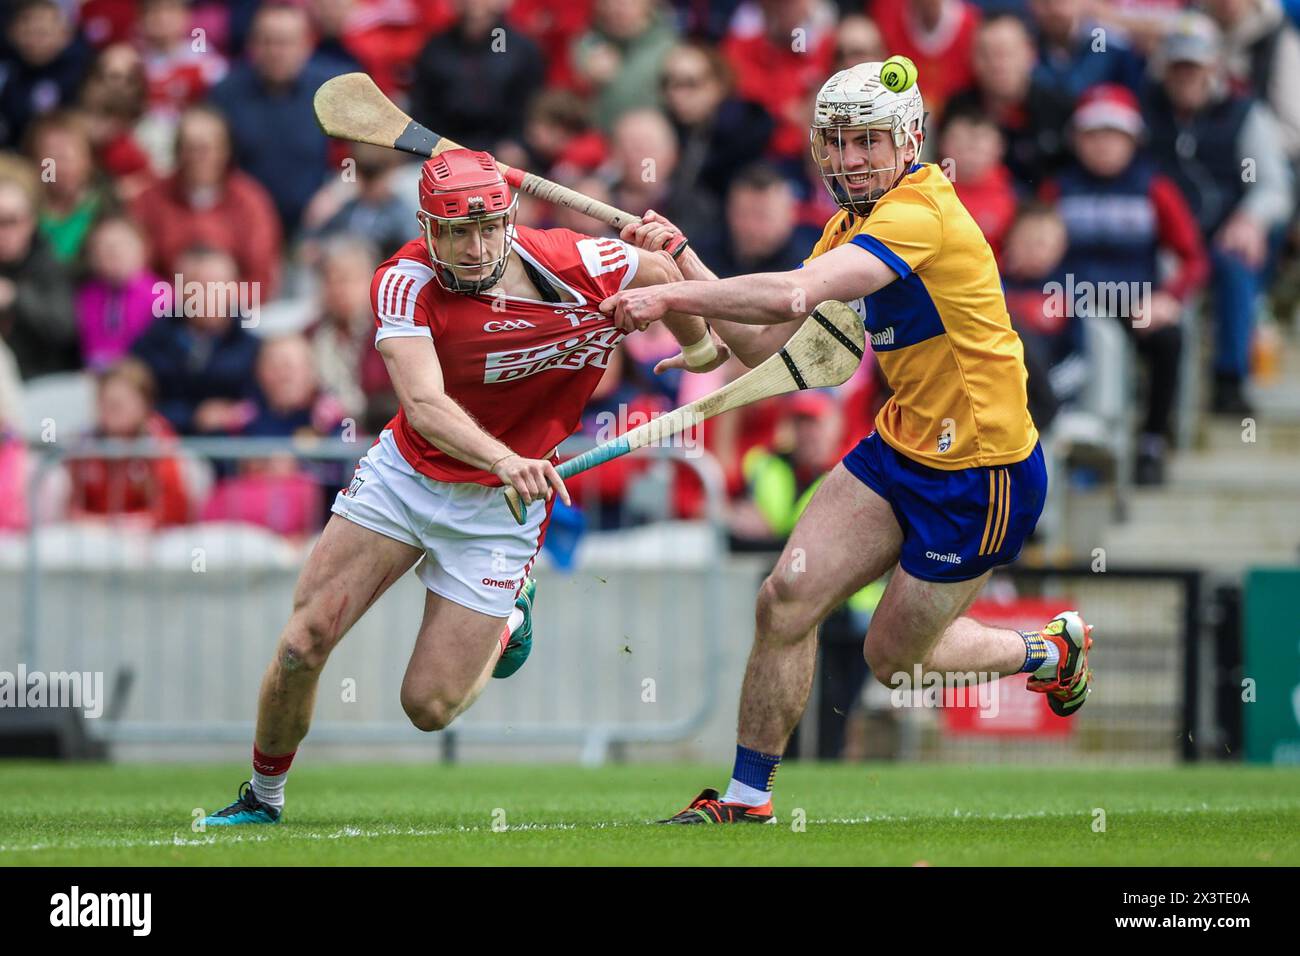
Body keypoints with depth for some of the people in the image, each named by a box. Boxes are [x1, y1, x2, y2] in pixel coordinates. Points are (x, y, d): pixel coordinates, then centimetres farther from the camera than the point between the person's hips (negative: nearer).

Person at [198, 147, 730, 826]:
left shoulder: (578, 266, -19)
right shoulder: (404, 284, -23)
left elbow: (660, 269, 4)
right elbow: (425, 406, -37)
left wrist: (700, 346, 23)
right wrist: (504, 459, -55)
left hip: (499, 504, 0)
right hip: (403, 474, 0)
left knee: (429, 708, -4)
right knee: (303, 646, -9)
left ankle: (504, 626, 30)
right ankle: (262, 798, 18)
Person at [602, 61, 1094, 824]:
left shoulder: (922, 214, -25)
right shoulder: (853, 224, 5)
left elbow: (793, 296, -38)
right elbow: (764, 345, 4)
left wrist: (670, 296, -37)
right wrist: (684, 260, -6)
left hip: (983, 476, -8)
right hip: (901, 447, 8)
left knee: (894, 658, 7)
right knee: (787, 598, -6)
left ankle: (1053, 652, 34)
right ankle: (748, 793, 8)